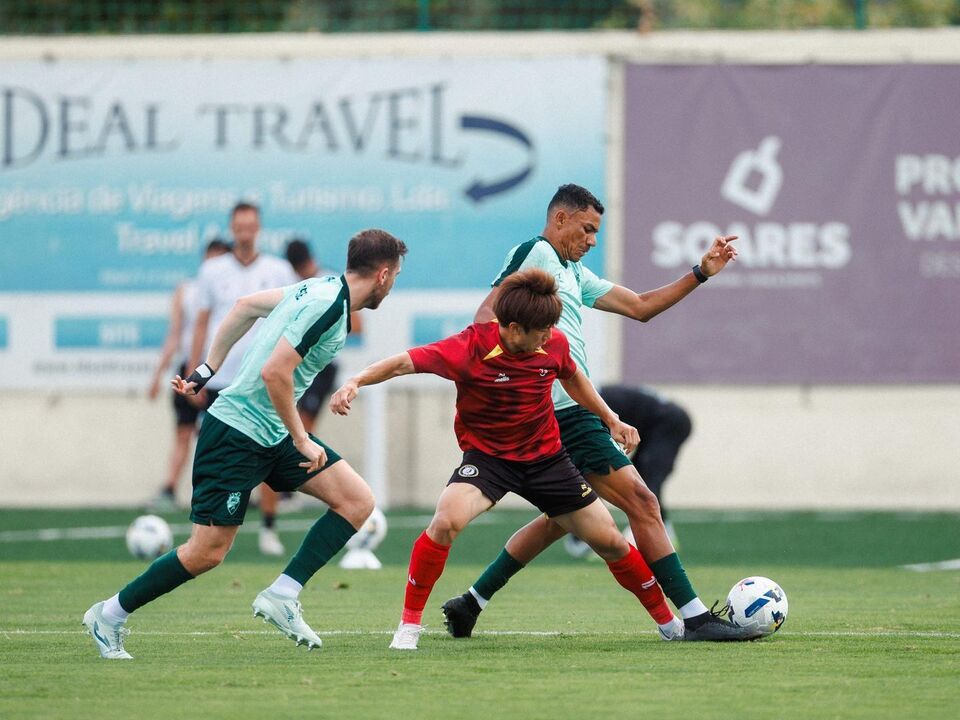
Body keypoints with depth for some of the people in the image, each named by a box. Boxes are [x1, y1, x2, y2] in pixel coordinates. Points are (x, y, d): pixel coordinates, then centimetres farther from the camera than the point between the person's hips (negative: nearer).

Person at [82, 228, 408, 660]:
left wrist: (207, 370, 23)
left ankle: (283, 595, -3)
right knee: (207, 553, -5)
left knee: (357, 502, -1)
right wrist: (301, 440, -19)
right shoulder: (328, 306, -21)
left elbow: (246, 306, 19)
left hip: (273, 437, 9)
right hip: (237, 434, -9)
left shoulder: (321, 289, 7)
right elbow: (274, 372, -28)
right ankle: (110, 615, 12)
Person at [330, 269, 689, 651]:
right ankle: (410, 622, -15)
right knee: (446, 521, -31)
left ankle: (666, 618, 30)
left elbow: (572, 378, 14)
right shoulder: (472, 347, -25)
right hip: (487, 457, -4)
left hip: (546, 458, 4)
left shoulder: (554, 344, -10)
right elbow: (407, 361, -32)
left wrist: (611, 420, 19)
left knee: (609, 541, 6)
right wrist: (355, 382, -47)